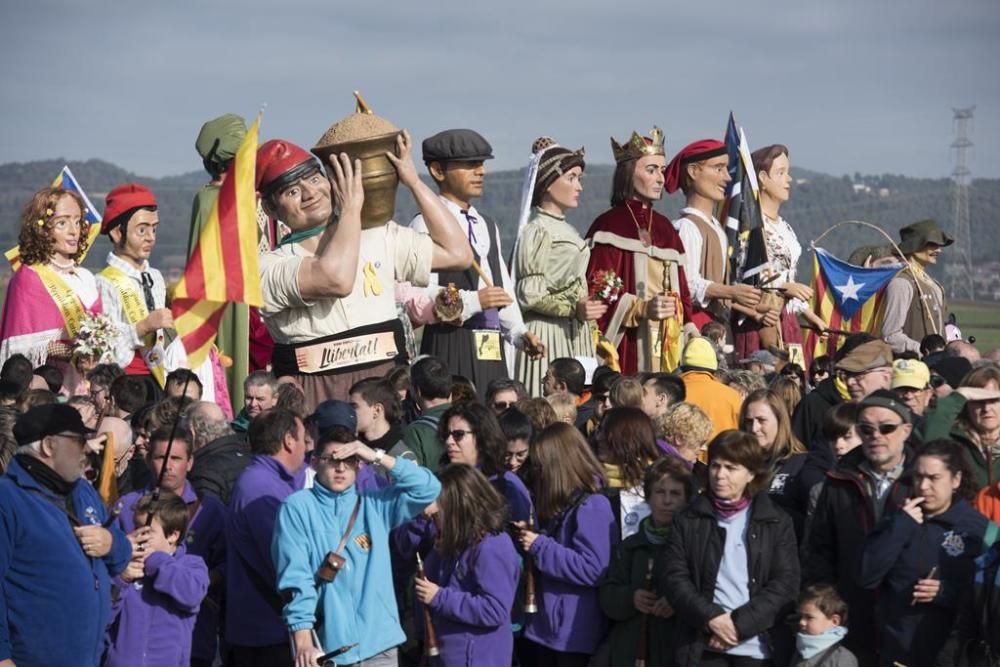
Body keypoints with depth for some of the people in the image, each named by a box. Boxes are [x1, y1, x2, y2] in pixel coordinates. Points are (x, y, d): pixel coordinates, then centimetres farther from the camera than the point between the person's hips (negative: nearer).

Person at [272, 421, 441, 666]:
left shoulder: (374, 504, 10)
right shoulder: (297, 508, -1)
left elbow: (428, 489, 1)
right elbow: (295, 579, -8)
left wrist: (378, 457, -5)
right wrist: (303, 640, -17)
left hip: (378, 644, 3)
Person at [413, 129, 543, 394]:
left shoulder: (488, 226, 23)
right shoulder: (426, 224, -6)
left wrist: (519, 333, 10)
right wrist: (472, 301, -22)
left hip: (492, 350, 8)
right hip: (449, 345, -8)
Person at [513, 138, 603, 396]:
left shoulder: (567, 230, 17)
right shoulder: (537, 230, -8)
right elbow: (530, 295, -14)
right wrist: (573, 308, -24)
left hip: (575, 336, 8)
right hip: (547, 335, -8)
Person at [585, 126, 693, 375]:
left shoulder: (665, 228, 17)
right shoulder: (608, 225, -3)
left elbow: (681, 292, 18)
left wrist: (684, 319, -1)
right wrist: (640, 308, -20)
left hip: (665, 347, 6)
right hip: (624, 348, -6)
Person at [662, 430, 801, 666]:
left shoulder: (777, 523, 6)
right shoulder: (688, 520, 9)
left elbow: (786, 582, -1)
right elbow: (674, 576, 2)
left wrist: (740, 623, -12)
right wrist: (711, 617, -13)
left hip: (757, 646, 0)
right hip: (703, 647, 0)